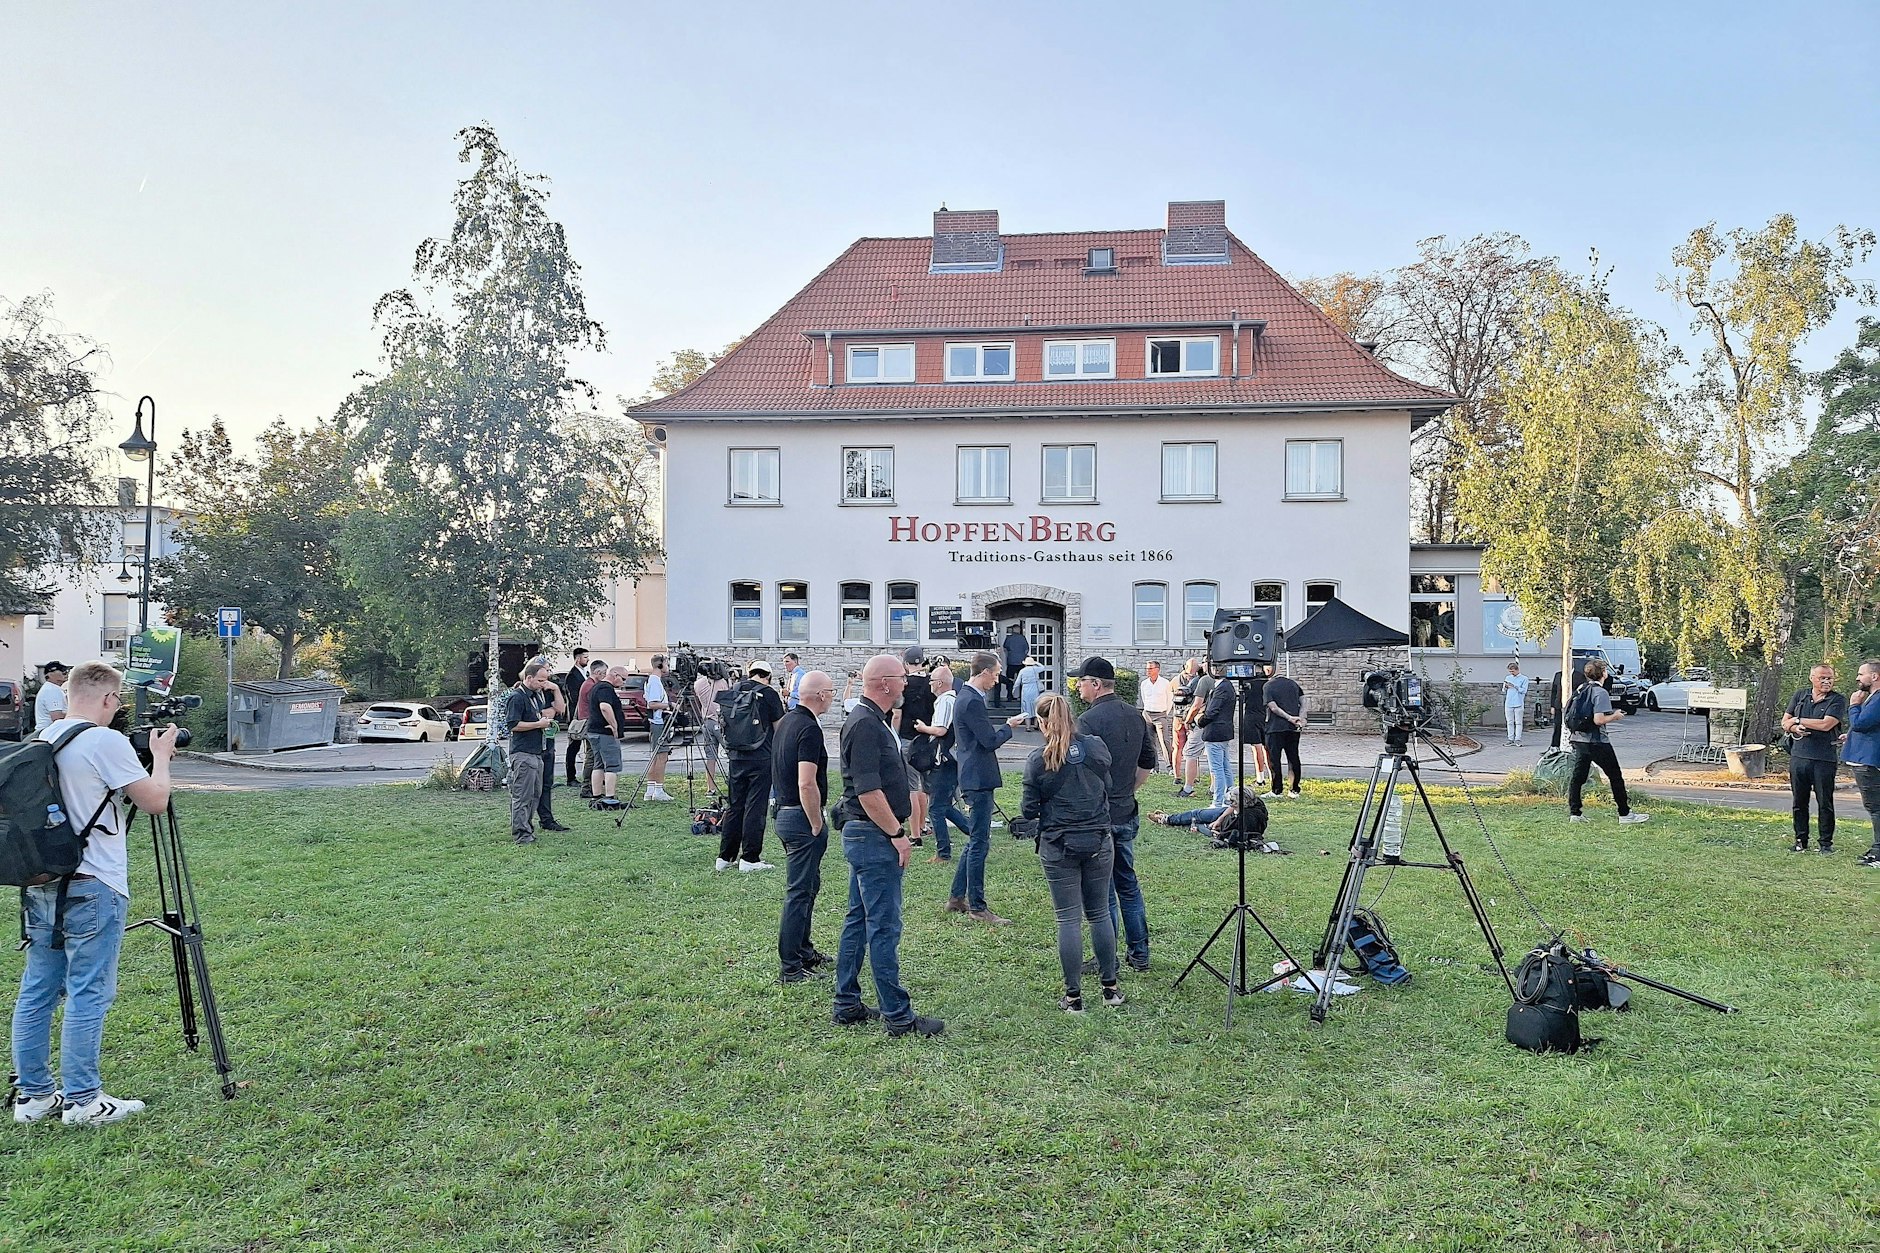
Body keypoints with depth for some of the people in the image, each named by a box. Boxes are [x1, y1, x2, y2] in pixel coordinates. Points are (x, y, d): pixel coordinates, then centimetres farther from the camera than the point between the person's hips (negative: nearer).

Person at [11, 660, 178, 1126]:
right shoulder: (106, 742, -15)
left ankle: (34, 1095, 20)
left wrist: (147, 754, 19)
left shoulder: (43, 741, 11)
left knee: (36, 992, 12)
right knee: (88, 995, -1)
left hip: (40, 885, 9)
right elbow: (155, 801, -12)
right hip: (91, 888, -8)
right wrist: (161, 755, 4)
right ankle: (81, 1100, 4)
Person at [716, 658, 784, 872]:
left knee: (733, 806, 12)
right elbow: (779, 729, -1)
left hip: (736, 757, 5)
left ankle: (725, 857, 16)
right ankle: (749, 859, 1)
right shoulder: (769, 694, -8)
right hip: (761, 759, -5)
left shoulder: (733, 692, 7)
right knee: (755, 807, -1)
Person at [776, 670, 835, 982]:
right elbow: (806, 784, -27)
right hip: (802, 817, -10)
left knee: (809, 885, 21)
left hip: (785, 812, 10)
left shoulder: (787, 720, 10)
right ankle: (791, 969, 2)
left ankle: (804, 950, 32)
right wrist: (817, 826, -17)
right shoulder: (809, 729, -20)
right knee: (799, 891, -3)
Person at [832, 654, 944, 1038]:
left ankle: (847, 1006, 23)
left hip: (863, 835, 11)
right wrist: (897, 834, -18)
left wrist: (893, 832, 20)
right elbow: (868, 791, -24)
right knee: (884, 928, -5)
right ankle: (898, 1016, 2)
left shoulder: (872, 720, 14)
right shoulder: (866, 725, -19)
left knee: (859, 921, 15)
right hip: (874, 837, -11)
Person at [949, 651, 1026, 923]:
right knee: (979, 844, -4)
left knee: (975, 841, 17)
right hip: (979, 780, -11)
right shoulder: (973, 701, -18)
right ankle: (977, 907, 2)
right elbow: (990, 741, -19)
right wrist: (1009, 726, -4)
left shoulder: (964, 696, 14)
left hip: (973, 779, 11)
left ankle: (956, 898, 24)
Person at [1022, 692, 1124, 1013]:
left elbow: (1029, 811, -7)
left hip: (1058, 848, -3)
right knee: (1100, 913, 15)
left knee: (1069, 919, 4)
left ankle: (1074, 996, 10)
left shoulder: (1038, 760, -13)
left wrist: (1026, 810, 15)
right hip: (1099, 842, 3)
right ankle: (1110, 987, 23)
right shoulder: (1096, 746, -3)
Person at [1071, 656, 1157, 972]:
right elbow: (1148, 764, 16)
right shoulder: (1136, 717, 7)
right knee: (1128, 884, 17)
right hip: (1127, 814, 8)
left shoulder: (1088, 720, -18)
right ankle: (1140, 955, 24)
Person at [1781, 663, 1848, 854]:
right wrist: (1795, 728, -11)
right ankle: (1801, 841, 17)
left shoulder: (1838, 700, -2)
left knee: (1825, 803, 2)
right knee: (1799, 802, 8)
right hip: (1799, 757, 4)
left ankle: (1826, 843, 11)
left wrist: (1798, 720, -4)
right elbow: (1785, 723, 11)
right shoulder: (1799, 696, 11)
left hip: (1824, 759, -4)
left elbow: (1826, 724, -15)